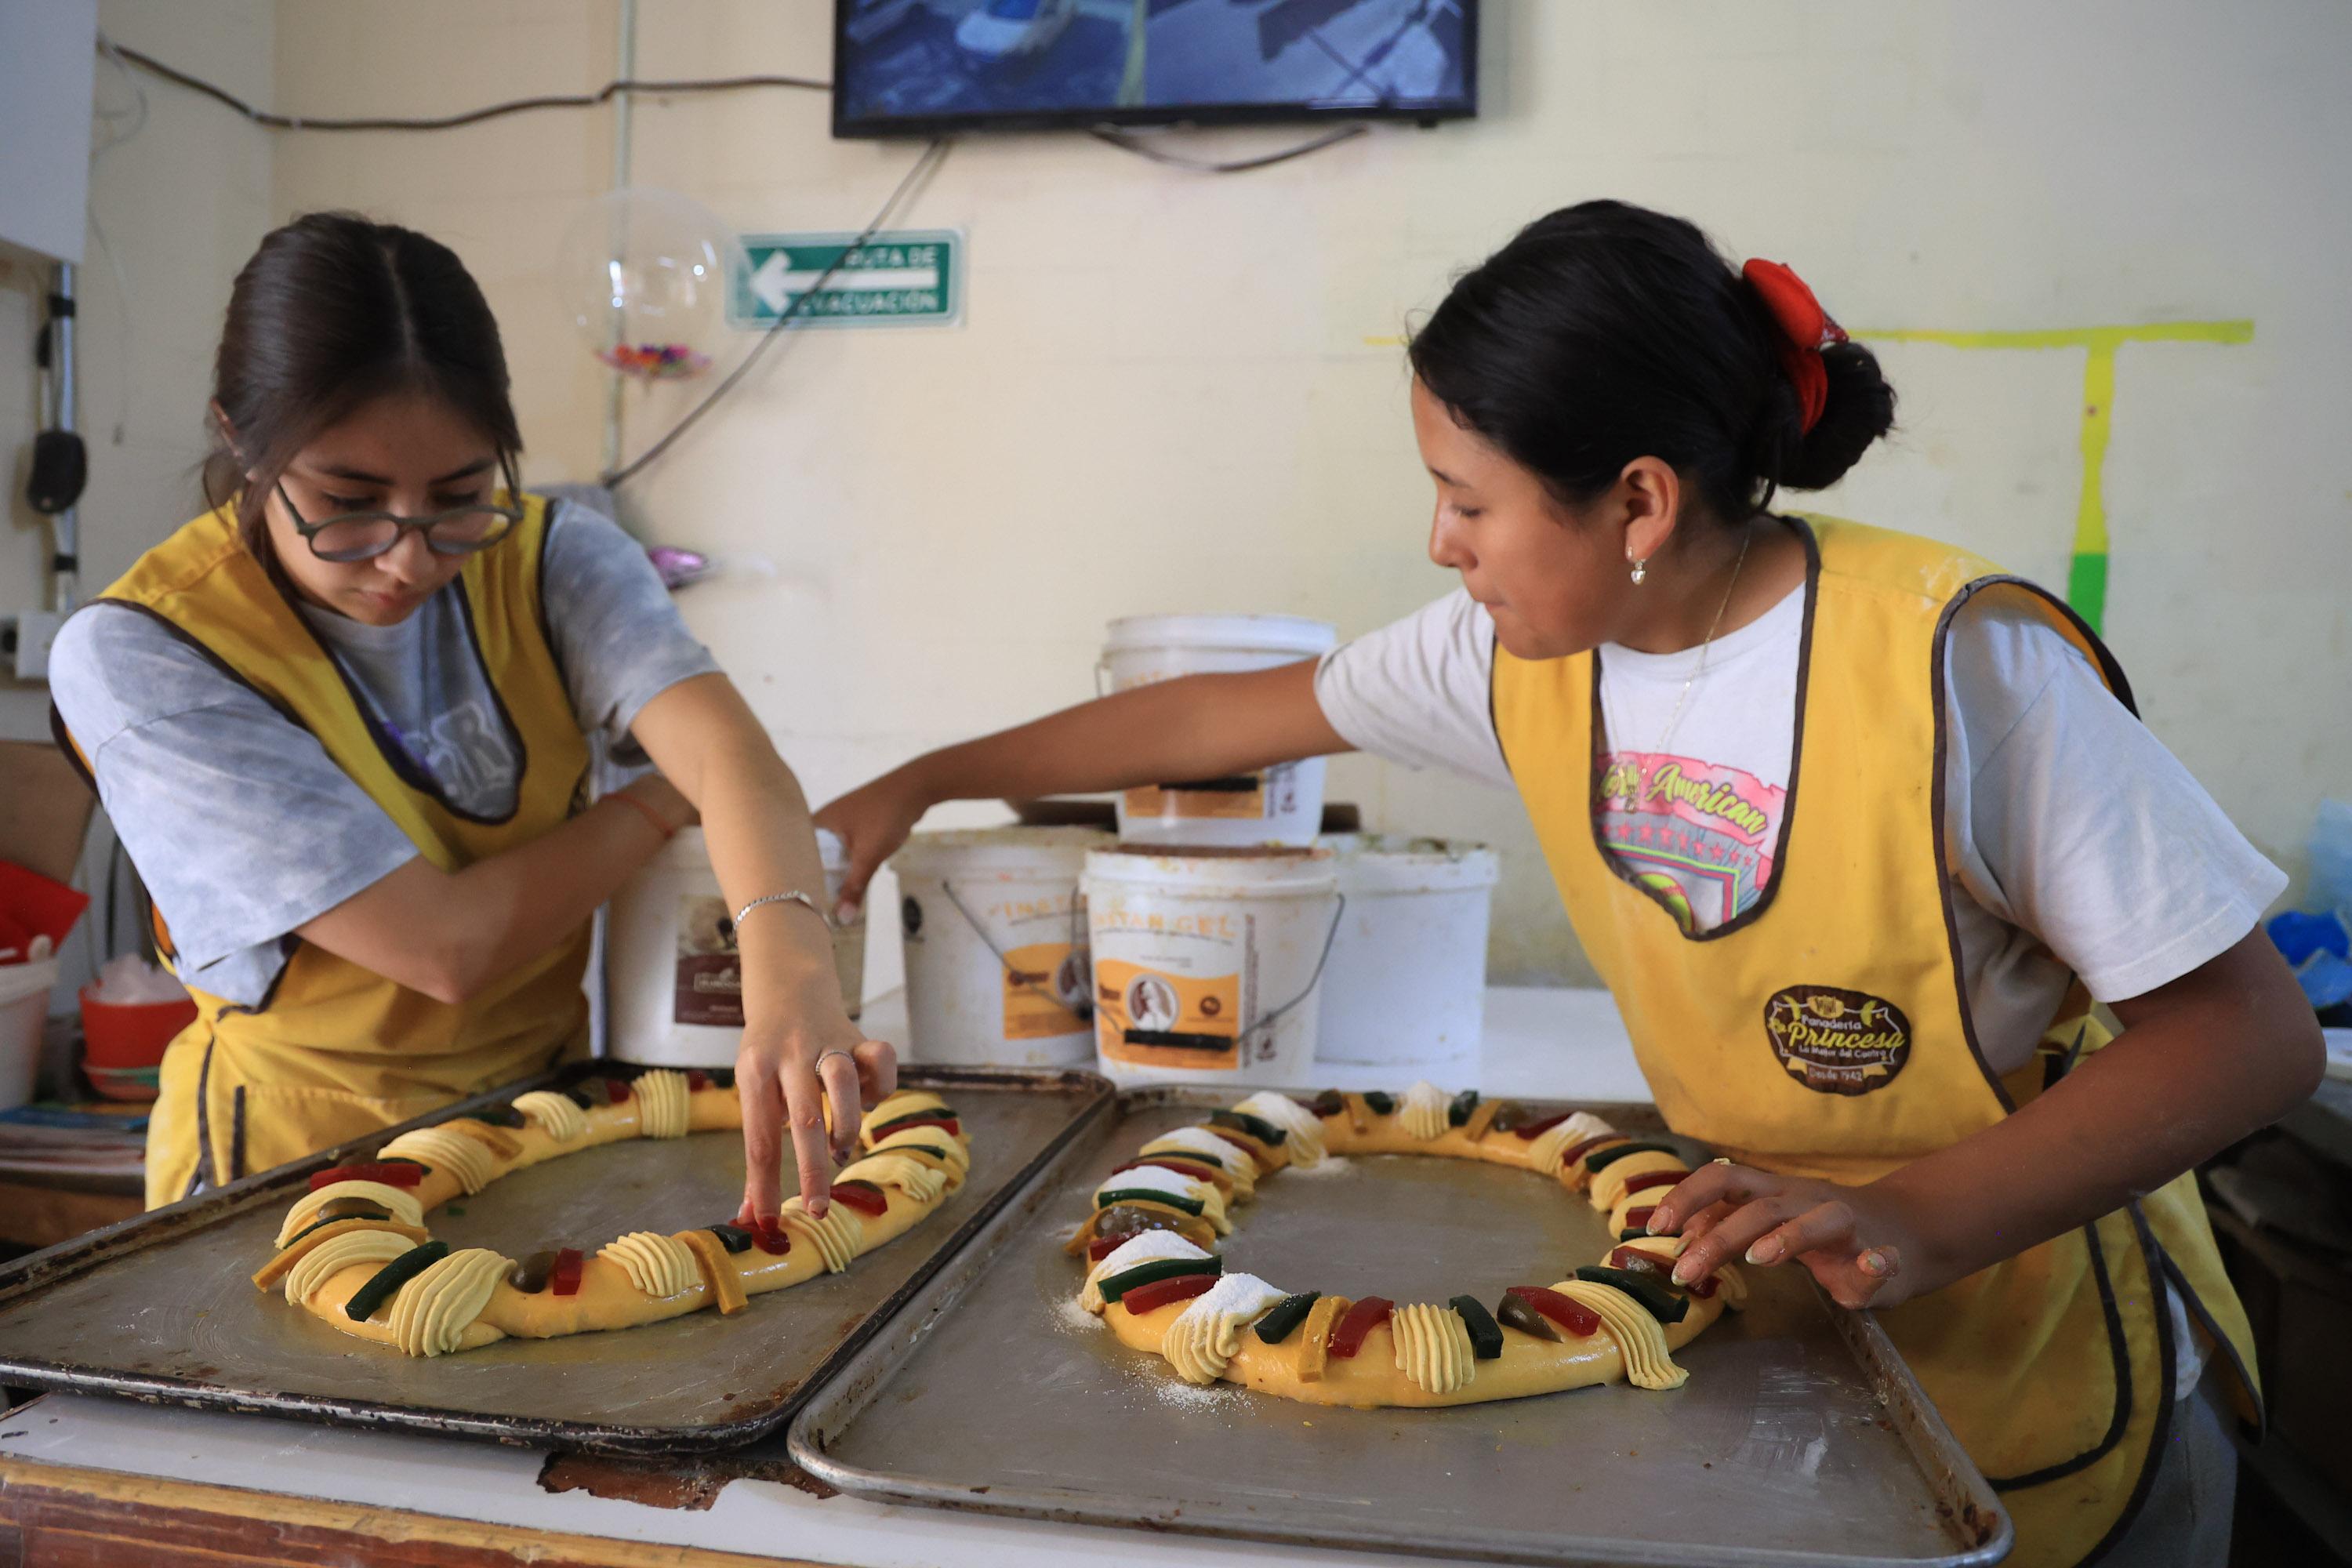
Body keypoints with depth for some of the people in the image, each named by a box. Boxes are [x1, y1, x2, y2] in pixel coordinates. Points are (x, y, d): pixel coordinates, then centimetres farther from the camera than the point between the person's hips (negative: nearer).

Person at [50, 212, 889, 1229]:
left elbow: (726, 752, -24)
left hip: (543, 1105, 3)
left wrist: (789, 972, -42)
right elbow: (448, 946, -21)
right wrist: (664, 801, -9)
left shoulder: (552, 560, -6)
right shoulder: (134, 655, -16)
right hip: (293, 1158, -3)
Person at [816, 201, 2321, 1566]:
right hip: (1753, 1338, 4)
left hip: (2030, 1381, -4)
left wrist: (1913, 1222, -33)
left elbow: (2255, 1027, -21)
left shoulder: (1954, 663, -26)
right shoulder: (1526, 650, -10)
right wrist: (928, 779, 7)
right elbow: (1235, 716, 2)